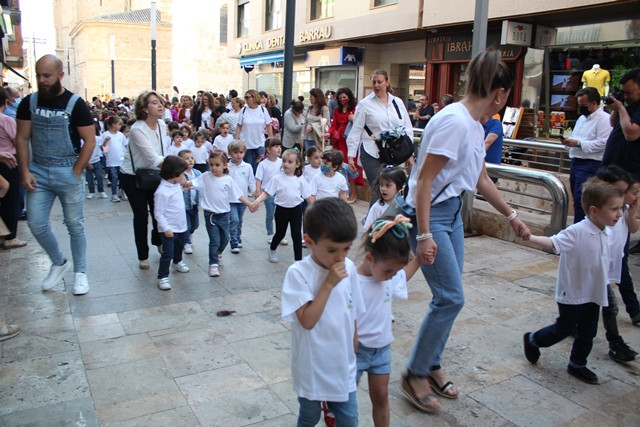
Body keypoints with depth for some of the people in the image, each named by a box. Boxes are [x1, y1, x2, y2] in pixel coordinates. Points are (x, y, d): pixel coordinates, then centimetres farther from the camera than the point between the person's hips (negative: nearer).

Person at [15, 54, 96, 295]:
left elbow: (90, 141, -7)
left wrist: (76, 173, -12)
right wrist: (25, 172, -3)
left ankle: (80, 272, 20)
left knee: (75, 225, 5)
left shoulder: (75, 104, -7)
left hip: (68, 172, -4)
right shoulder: (29, 103, 4)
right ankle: (59, 263, 27)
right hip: (38, 171, 4)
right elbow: (22, 138, 7)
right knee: (36, 224, 4)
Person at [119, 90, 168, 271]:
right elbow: (153, 158, -34)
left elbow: (163, 152, 1)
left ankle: (159, 242, 34)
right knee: (141, 214, -4)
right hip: (132, 176, -6)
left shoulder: (161, 124, -5)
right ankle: (143, 256, 12)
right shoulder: (137, 129, -27)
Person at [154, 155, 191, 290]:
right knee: (167, 253, -7)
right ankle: (162, 277, 4)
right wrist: (166, 228, -27)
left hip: (181, 226, 9)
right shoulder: (162, 191, -26)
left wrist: (183, 183, 7)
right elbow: (158, 213, -24)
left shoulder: (176, 185, 0)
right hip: (169, 229, -9)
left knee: (179, 247, 29)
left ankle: (177, 262, 54)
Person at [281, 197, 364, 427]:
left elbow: (352, 317, 3)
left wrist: (353, 356, 10)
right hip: (312, 369, -3)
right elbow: (307, 320, -27)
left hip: (343, 367, 3)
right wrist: (328, 284, -28)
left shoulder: (349, 268, -7)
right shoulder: (298, 273, -21)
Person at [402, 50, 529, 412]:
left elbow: (481, 179, 22)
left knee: (449, 297, 12)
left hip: (453, 212, 9)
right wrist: (424, 235, -23)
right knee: (451, 297, -7)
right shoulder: (454, 122, -19)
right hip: (431, 214, -9)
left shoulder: (476, 127, 10)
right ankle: (415, 375, 10)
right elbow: (424, 181, -21)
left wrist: (511, 215, 27)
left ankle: (432, 366, 29)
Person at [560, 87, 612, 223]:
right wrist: (568, 142, 5)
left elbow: (603, 143, -20)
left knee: (580, 200, -14)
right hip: (576, 162, 9)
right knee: (576, 198, 12)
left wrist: (578, 143, -20)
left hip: (590, 165, -9)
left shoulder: (604, 119, -9)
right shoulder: (582, 118, 20)